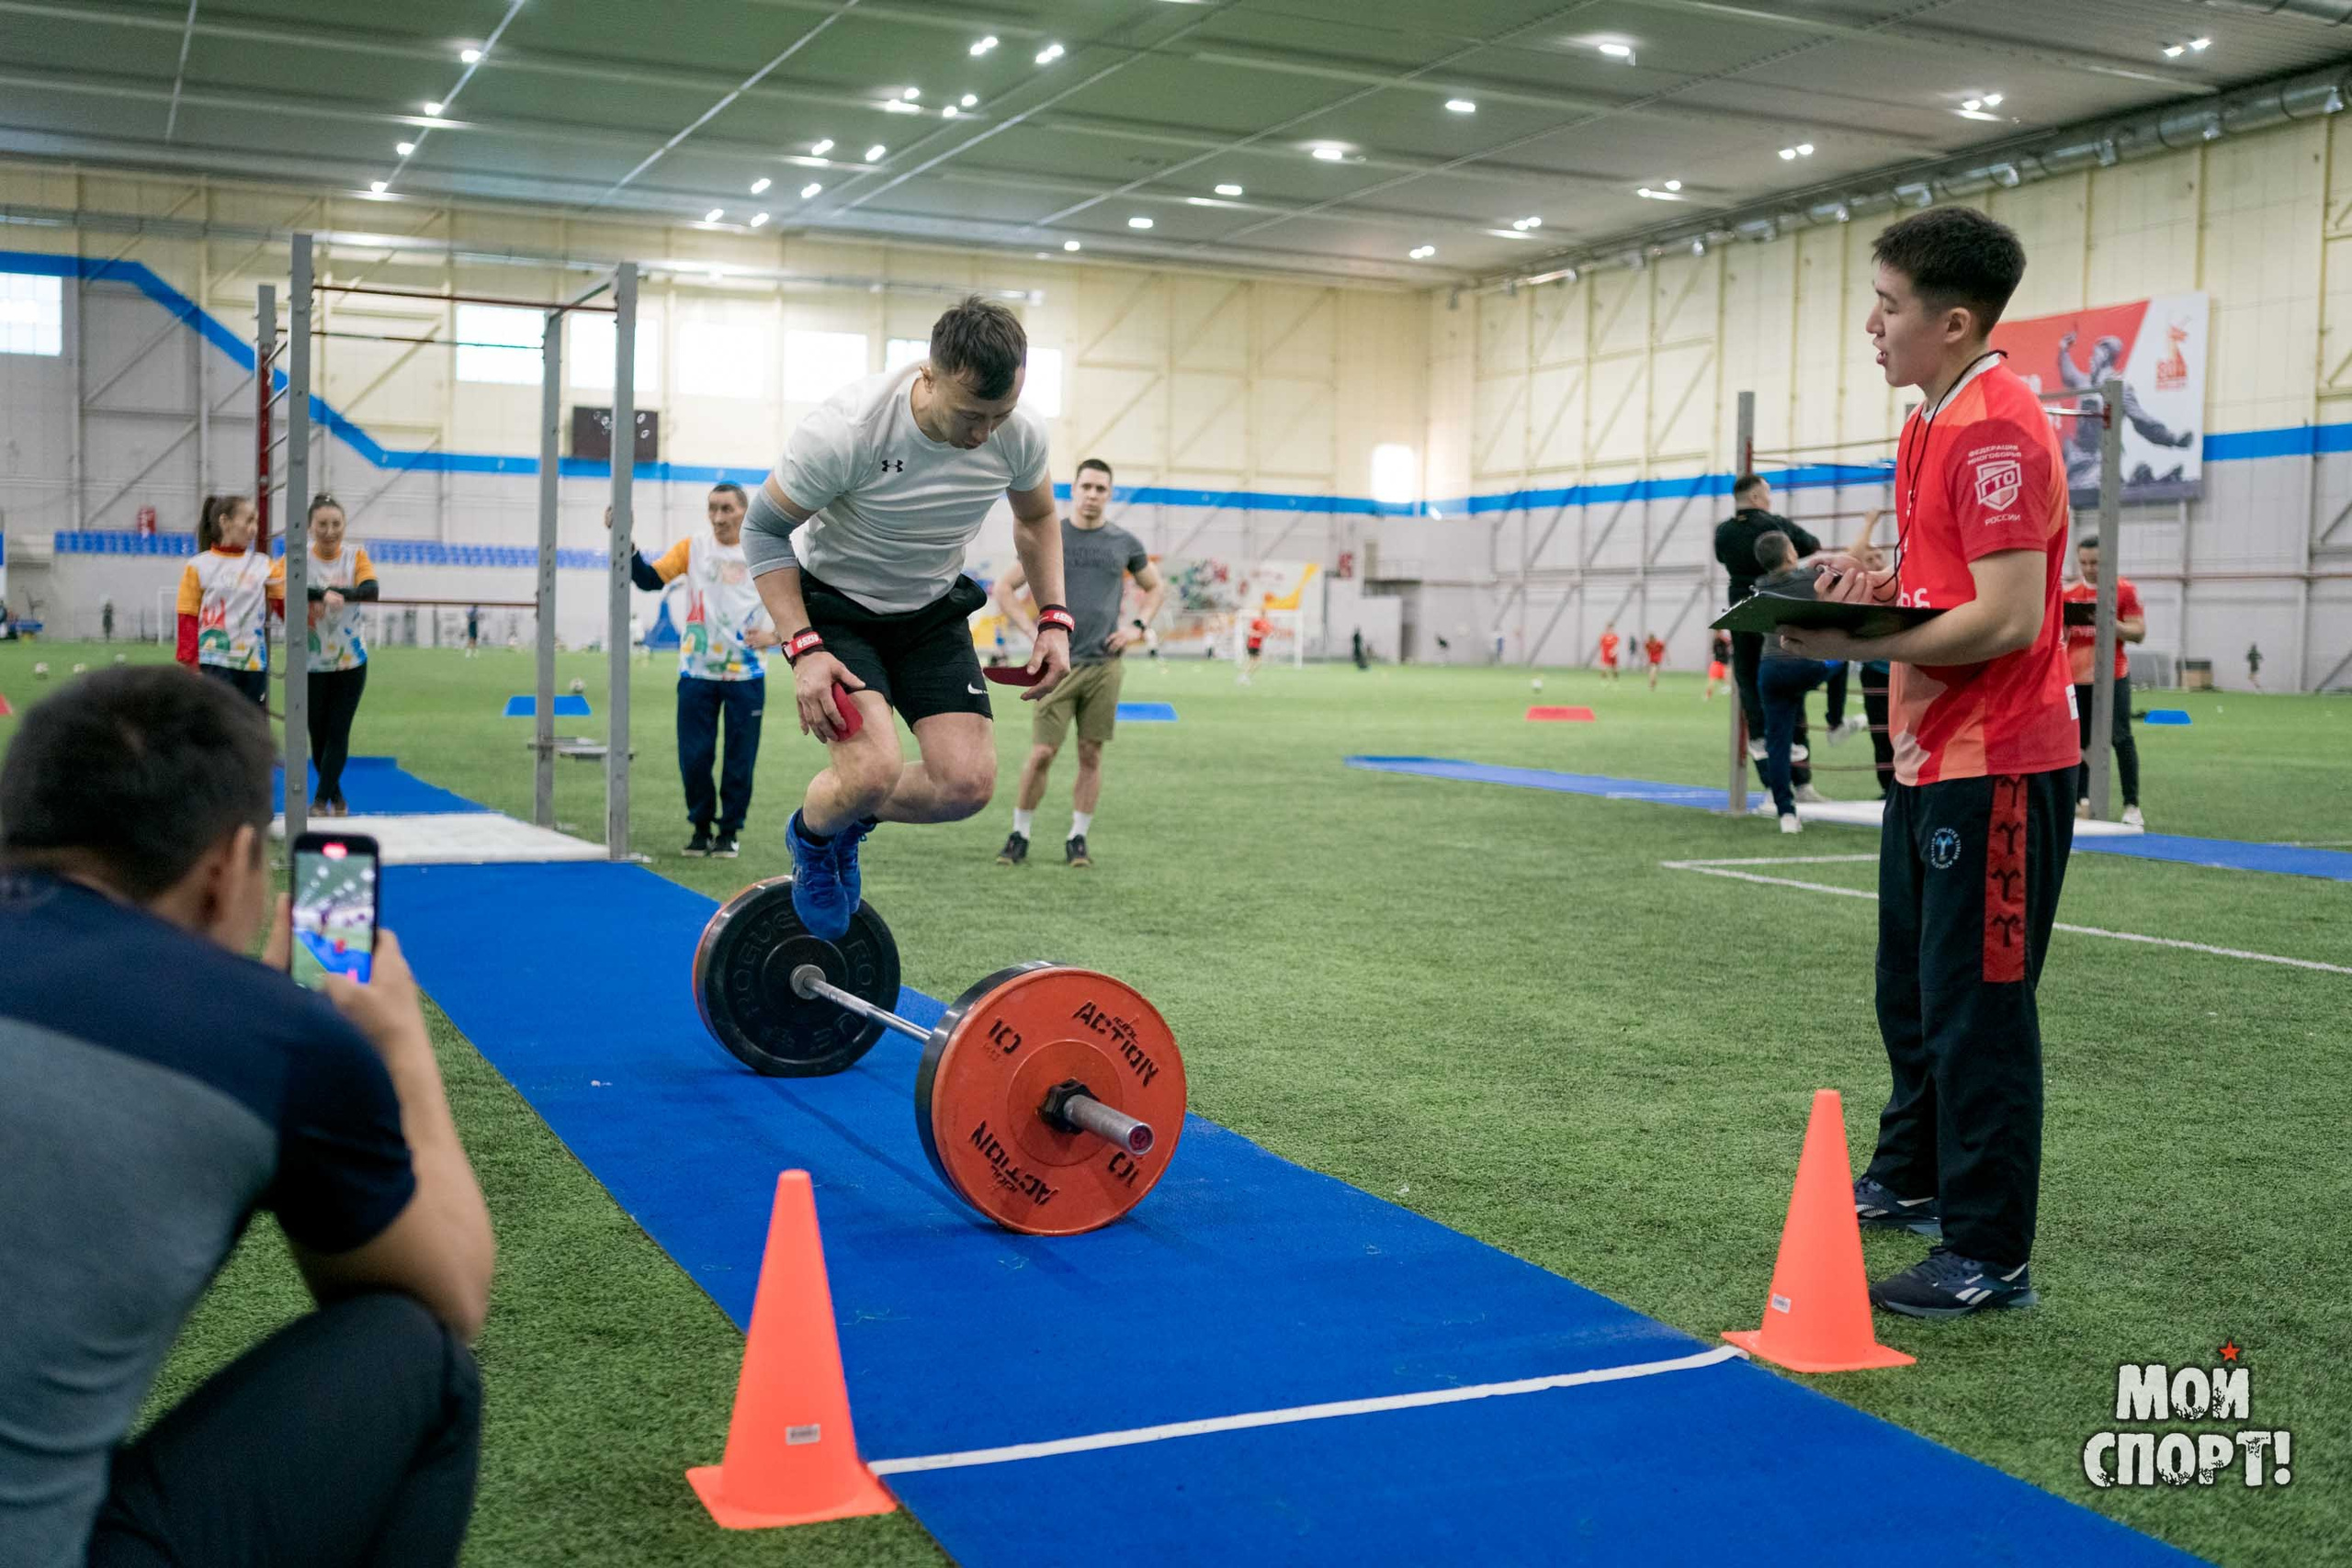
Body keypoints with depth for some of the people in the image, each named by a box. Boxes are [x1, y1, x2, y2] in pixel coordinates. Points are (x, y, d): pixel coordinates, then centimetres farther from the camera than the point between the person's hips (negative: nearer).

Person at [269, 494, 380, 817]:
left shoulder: (356, 555, -1)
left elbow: (372, 589, -19)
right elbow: (279, 583, -26)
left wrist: (331, 593, -34)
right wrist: (320, 596, -41)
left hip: (351, 660, 0)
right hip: (312, 662, 0)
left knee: (338, 732, -4)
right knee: (318, 732, 6)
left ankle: (321, 799, -1)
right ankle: (336, 795, 25)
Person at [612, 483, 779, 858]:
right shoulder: (692, 547, 2)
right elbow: (649, 579, -7)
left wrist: (774, 634, -11)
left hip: (746, 675, -1)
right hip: (697, 673, 1)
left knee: (740, 760, 3)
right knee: (694, 756, 2)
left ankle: (730, 831, 18)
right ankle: (701, 827, 19)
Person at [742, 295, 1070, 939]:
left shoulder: (1020, 435, -18)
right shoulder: (845, 432, -32)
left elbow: (1037, 519, 6)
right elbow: (764, 530, -17)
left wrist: (1054, 619, -5)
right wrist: (804, 649, -25)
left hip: (932, 610, 4)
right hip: (833, 606, -4)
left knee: (968, 783, -11)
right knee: (874, 771, -26)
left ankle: (851, 821, 21)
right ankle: (811, 837, 11)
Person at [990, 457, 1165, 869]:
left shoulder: (1124, 543, 7)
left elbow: (1156, 588, 22)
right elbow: (1003, 589, 8)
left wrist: (1137, 626, 6)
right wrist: (1033, 631, -4)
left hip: (1104, 664, 2)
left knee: (1091, 755, 3)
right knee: (1042, 754, -6)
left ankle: (1077, 839, 14)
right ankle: (1020, 836, 7)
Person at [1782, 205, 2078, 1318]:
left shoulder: (1996, 430, -18)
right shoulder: (1933, 425, 14)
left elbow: (2006, 618, -23)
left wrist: (1859, 642, -22)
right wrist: (1876, 584, 4)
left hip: (1994, 767, -10)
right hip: (1929, 759, 10)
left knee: (1976, 1007, -4)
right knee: (1911, 988, 21)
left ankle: (1990, 1256, 6)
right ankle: (1912, 1179, 39)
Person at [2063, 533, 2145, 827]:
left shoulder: (2124, 589, -2)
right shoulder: (2069, 592, 10)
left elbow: (2139, 632, -4)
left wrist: (2112, 624, -22)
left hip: (2112, 675, -4)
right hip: (2076, 675, 4)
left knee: (2121, 738, -7)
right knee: (2078, 739, 4)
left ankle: (2132, 805, -6)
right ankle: (2080, 800, 11)